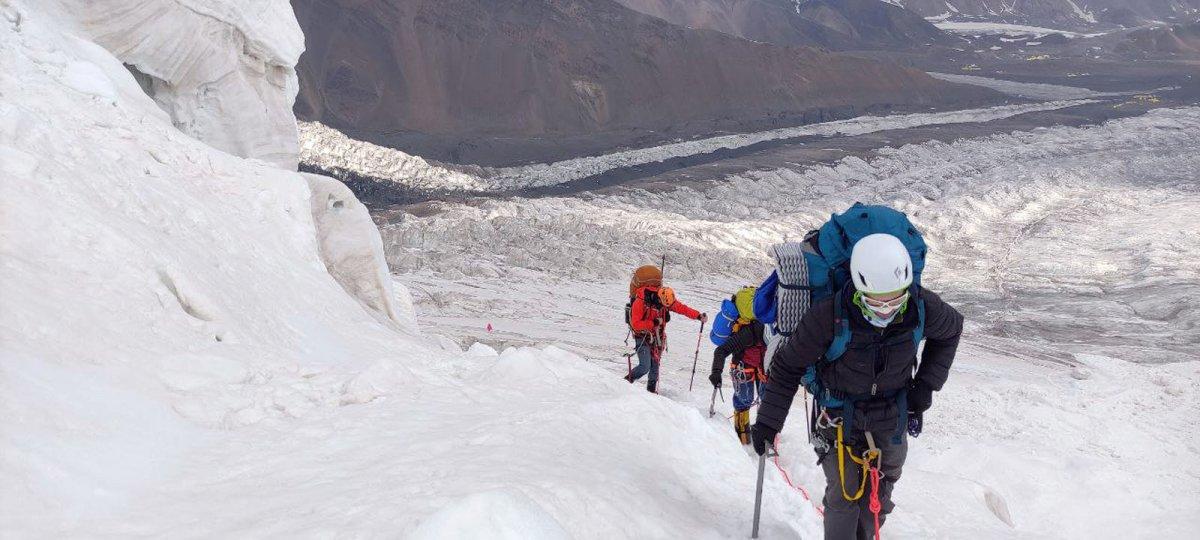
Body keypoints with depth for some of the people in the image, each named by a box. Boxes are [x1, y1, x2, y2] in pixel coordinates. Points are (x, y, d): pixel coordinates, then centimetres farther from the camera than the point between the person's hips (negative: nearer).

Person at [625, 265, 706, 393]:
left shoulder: (665, 298, -9)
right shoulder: (640, 302, -25)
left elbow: (681, 308, -3)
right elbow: (635, 324, -24)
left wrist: (698, 316, -11)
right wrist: (653, 323, -29)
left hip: (657, 337, 5)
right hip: (643, 337, -5)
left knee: (655, 365, 8)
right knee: (645, 366, -15)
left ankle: (652, 390, 22)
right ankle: (626, 382, 6)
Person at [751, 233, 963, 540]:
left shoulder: (922, 308, -22)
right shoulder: (829, 316, -31)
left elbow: (951, 330, 4)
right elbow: (788, 366, -18)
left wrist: (927, 384, -3)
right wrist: (768, 422, -17)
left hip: (893, 412, 3)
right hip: (840, 412, -3)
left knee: (880, 492, 15)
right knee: (844, 493, -4)